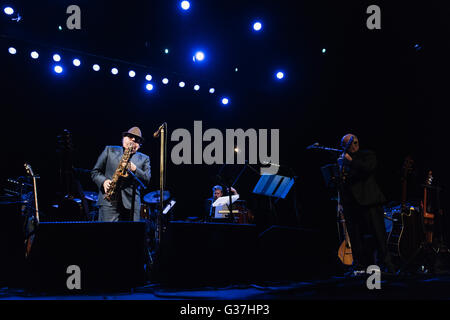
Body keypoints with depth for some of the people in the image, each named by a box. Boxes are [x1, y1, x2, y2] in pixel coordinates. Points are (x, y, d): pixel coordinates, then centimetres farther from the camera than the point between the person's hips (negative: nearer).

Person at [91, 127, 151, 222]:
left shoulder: (144, 159, 18)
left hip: (131, 204, 2)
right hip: (109, 202, -2)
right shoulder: (110, 150, 16)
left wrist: (134, 169, -12)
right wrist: (103, 181, -7)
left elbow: (147, 180, 5)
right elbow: (95, 172, 13)